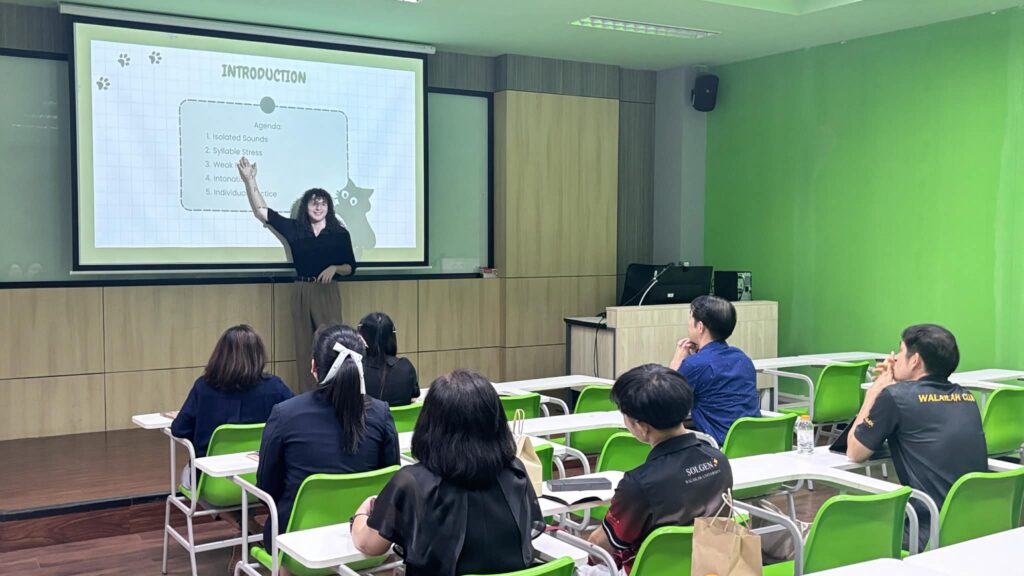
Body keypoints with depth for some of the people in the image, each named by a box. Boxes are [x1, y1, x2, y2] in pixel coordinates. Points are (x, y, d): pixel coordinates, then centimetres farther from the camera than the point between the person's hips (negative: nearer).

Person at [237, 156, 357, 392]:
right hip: (301, 293, 2)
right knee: (304, 348, 4)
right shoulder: (294, 228, 5)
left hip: (327, 293, -2)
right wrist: (249, 180, -4)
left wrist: (334, 268, -15)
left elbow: (351, 267, 6)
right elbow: (261, 210, 4)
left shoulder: (340, 233, 1)